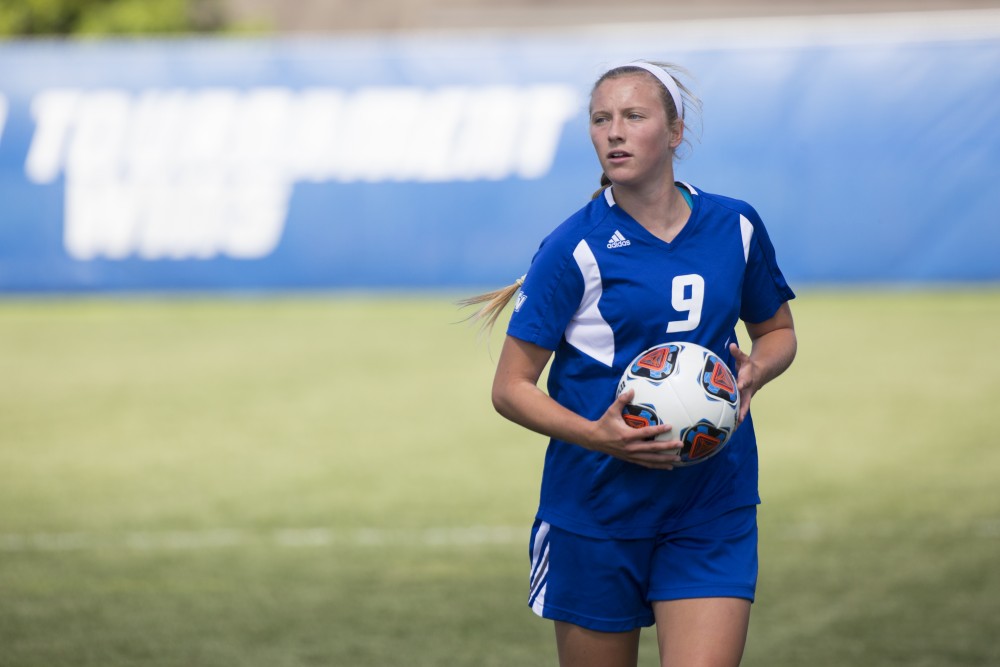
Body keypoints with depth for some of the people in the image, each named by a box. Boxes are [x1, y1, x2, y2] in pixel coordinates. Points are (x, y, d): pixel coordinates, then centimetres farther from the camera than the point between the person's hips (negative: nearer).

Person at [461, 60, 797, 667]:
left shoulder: (736, 228, 3)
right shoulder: (576, 247, -8)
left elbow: (778, 331, 20)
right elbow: (511, 388, -5)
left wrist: (754, 370, -3)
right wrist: (595, 435, -22)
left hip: (712, 509, 2)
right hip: (595, 511, -2)